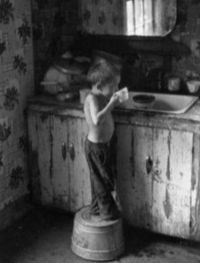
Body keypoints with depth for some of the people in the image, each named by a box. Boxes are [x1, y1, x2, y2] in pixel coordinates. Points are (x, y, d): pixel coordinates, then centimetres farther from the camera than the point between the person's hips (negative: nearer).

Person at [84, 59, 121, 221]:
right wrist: (111, 104, -32)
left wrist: (113, 102, -1)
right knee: (103, 179, 4)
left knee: (99, 178, 20)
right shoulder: (92, 99, -24)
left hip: (104, 143, 9)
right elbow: (97, 120, -37)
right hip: (96, 146, -9)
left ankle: (96, 208, 34)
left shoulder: (102, 97, 3)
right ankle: (107, 211, 18)